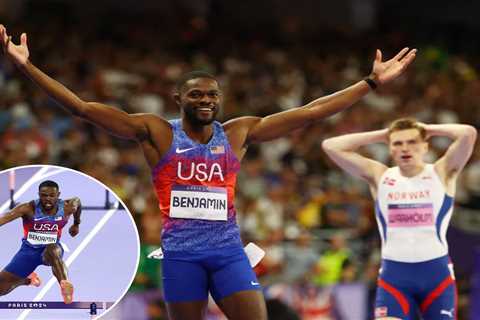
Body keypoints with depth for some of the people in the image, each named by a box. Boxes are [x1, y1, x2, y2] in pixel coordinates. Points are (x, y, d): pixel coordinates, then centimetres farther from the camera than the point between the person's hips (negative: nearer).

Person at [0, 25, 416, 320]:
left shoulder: (238, 132, 7)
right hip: (181, 252, -2)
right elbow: (82, 107, -5)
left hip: (228, 249, 2)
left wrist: (372, 82, 3)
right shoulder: (156, 132, 1)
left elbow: (310, 112, 6)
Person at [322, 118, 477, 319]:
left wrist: (430, 129, 0)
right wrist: (381, 135, 4)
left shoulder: (441, 173, 1)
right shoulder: (379, 177, 6)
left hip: (436, 271, -1)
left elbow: (468, 133, -15)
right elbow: (331, 146, 0)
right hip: (393, 273, 1)